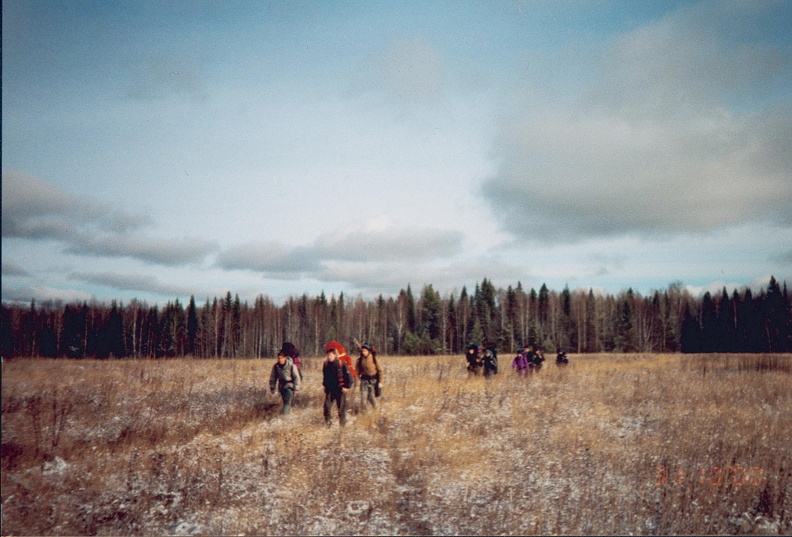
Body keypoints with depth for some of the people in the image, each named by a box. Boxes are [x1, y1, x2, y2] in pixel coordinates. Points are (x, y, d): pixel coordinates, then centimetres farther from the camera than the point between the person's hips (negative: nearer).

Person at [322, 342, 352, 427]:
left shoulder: (342, 364, -11)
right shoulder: (326, 364, 3)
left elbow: (348, 376, -6)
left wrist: (347, 387, -9)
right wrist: (325, 385, 20)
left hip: (340, 389, -3)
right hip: (329, 389, 3)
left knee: (341, 407, 4)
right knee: (327, 405, -7)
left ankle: (342, 424, 16)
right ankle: (328, 421, 5)